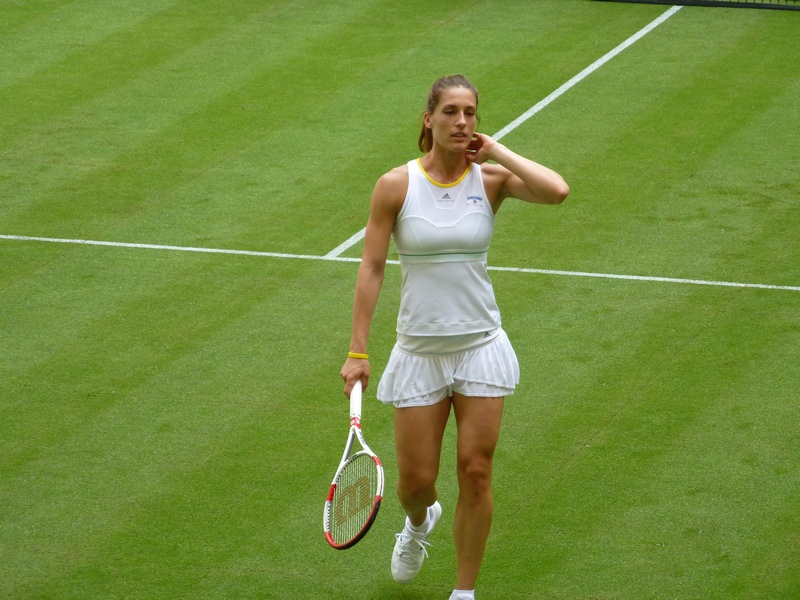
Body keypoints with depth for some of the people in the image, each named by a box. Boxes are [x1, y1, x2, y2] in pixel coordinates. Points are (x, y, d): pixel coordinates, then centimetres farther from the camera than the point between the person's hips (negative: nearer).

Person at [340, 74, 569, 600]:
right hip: (419, 353, 0)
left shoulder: (491, 178, -5)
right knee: (416, 480, 4)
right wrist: (358, 351, -6)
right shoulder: (396, 186, -7)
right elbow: (372, 269, -4)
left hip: (481, 346, 0)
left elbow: (557, 191, -24)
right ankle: (419, 521, 43)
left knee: (476, 472, -1)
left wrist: (496, 151, -15)